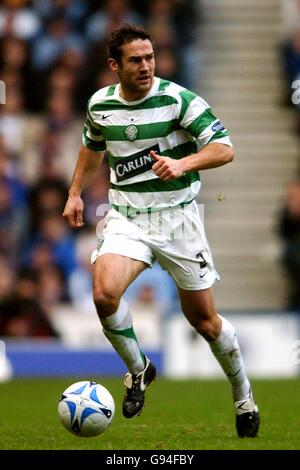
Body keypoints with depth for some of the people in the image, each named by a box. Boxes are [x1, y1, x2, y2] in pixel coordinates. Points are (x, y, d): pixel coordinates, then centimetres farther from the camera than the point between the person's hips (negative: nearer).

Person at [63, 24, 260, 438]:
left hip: (177, 216, -2)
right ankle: (137, 369, 1)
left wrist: (181, 164, -33)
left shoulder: (178, 99, -12)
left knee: (204, 320, 3)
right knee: (105, 292, -26)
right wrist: (75, 193, 21)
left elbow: (224, 148, -18)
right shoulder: (100, 105, 1)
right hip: (126, 218, 2)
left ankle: (243, 396, 28)